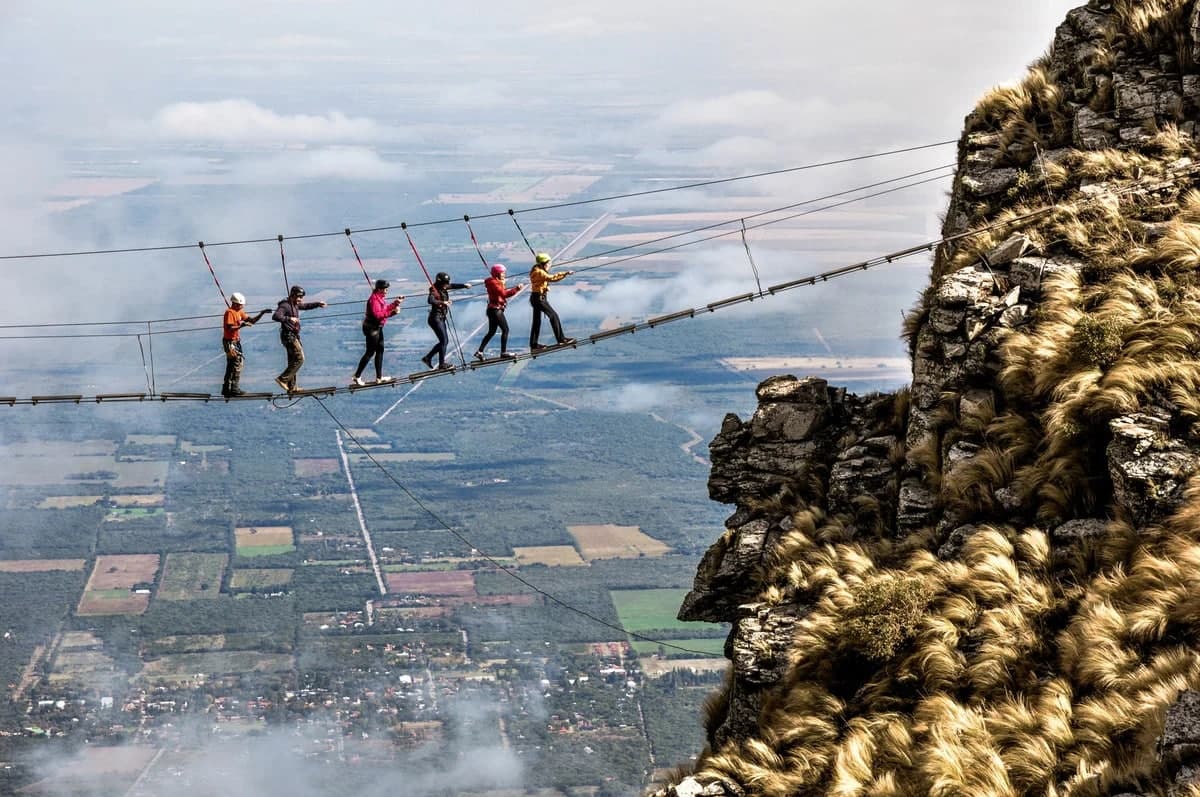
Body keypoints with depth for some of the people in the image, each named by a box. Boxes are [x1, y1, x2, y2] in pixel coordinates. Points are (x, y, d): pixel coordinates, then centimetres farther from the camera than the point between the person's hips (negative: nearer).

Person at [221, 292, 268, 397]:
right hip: (229, 342, -10)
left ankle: (226, 389, 20)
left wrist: (261, 314, 1)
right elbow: (229, 328, -23)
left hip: (236, 341, 10)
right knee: (237, 362, -10)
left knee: (231, 365, 13)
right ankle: (234, 389, -8)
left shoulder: (240, 312, 13)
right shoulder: (230, 312, -14)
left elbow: (251, 321, 13)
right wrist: (242, 325, -25)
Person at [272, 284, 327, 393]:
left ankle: (291, 387, 17)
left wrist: (318, 304, 18)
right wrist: (289, 318, -42)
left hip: (293, 336, 10)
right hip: (288, 336, -10)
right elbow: (275, 316, -31)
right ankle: (282, 379, -14)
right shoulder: (285, 306, -16)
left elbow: (306, 306, 31)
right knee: (299, 359, -13)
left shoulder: (295, 305, 13)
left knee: (293, 361, 13)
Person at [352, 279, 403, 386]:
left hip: (378, 328, 10)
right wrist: (391, 312, -30)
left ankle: (379, 377, 22)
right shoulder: (374, 299, -21)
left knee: (380, 350, 14)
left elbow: (386, 309, 14)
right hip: (371, 328, -10)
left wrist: (395, 303, 5)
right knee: (370, 352, -4)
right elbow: (377, 314, -30)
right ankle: (357, 377, 2)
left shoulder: (380, 298, 10)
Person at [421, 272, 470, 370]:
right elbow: (430, 300, -37)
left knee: (444, 341, 13)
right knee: (444, 341, -6)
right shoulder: (434, 290, -18)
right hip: (436, 318, -9)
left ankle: (427, 358, 19)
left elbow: (453, 286, 18)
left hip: (441, 318, 9)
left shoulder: (443, 288, 5)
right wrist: (442, 302, -47)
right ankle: (442, 364, 3)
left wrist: (464, 285, 3)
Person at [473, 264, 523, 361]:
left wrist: (515, 288, 3)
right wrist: (516, 289, -24)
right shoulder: (494, 283, -17)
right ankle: (504, 352, 0)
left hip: (493, 310, 10)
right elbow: (504, 294, -24)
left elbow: (504, 291, 14)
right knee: (505, 330, -3)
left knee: (491, 332, 13)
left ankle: (479, 351, 11)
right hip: (496, 310, -10)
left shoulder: (497, 282, 15)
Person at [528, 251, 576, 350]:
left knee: (537, 321, 12)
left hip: (536, 298, 11)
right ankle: (561, 339, -6)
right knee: (553, 316, -7)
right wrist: (566, 274, -23)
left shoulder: (538, 271, 15)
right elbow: (552, 278, -24)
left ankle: (533, 345, 14)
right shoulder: (539, 272, -17)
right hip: (539, 298, -11)